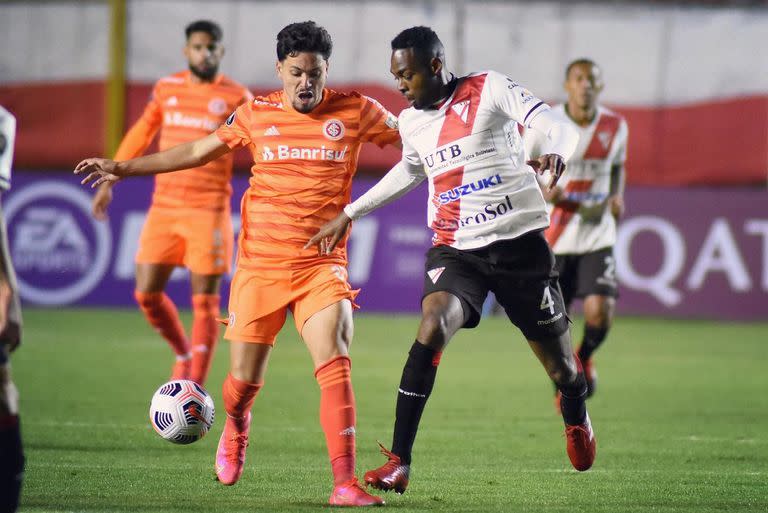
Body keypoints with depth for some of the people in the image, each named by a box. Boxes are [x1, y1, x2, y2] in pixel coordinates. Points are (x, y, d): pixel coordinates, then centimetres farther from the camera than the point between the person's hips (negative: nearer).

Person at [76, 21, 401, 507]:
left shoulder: (355, 111, 0)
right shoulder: (257, 114, 4)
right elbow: (198, 151, 16)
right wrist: (123, 168, 17)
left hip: (322, 265, -1)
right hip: (259, 265, 1)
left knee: (335, 366, -20)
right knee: (244, 379, 5)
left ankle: (345, 484, -19)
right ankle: (236, 429, 42)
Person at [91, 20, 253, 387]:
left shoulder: (236, 97, -2)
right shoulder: (167, 89, 9)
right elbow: (141, 135, 19)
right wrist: (109, 182, 18)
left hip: (208, 213, -4)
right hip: (163, 207, 4)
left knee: (204, 301, -4)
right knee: (146, 293, 1)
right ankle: (183, 355, 26)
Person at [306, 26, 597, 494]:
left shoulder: (489, 89, -9)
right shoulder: (411, 121, 7)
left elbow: (560, 129, -18)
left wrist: (555, 154, -42)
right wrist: (350, 214, 29)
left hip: (520, 242, -3)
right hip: (455, 248, 3)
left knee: (558, 363, 7)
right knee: (432, 328, -26)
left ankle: (576, 417, 46)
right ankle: (398, 464, -26)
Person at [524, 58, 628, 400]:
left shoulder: (615, 126, 1)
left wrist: (617, 196, 0)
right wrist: (542, 191, -19)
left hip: (598, 235, 1)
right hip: (554, 237, -1)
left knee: (600, 313, -17)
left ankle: (584, 357, 18)